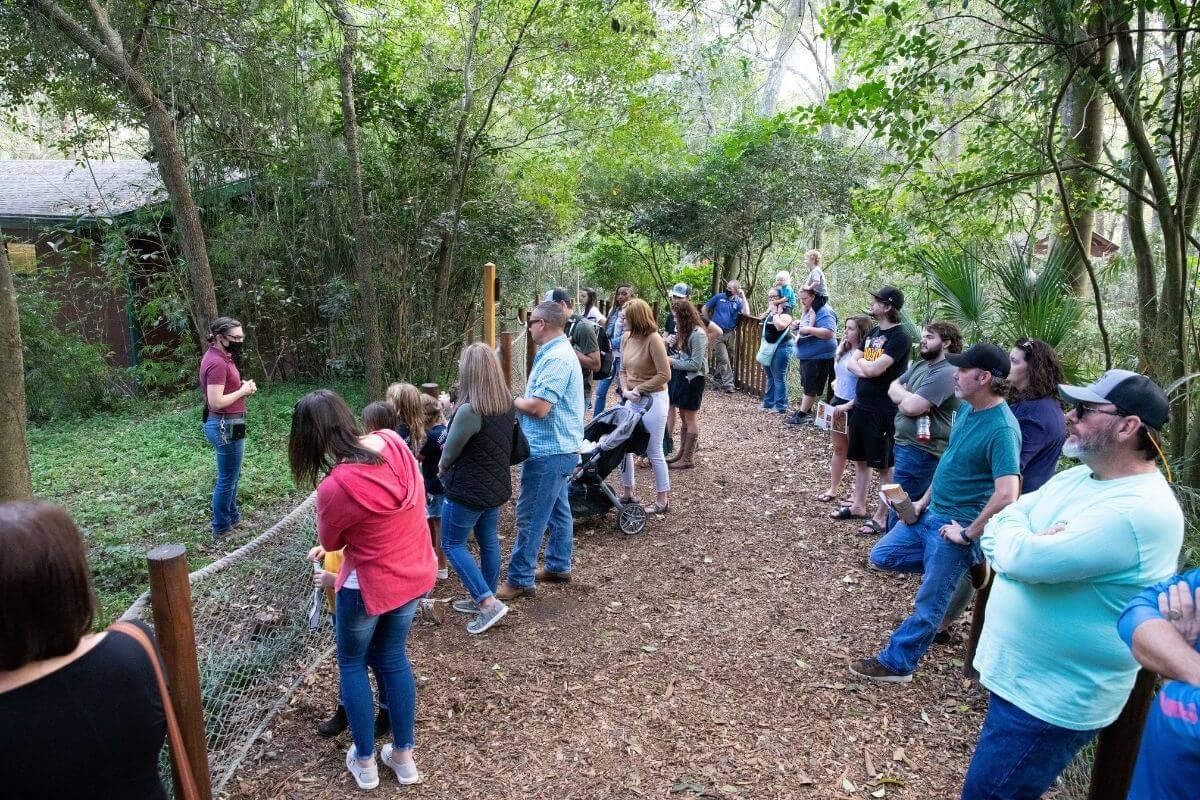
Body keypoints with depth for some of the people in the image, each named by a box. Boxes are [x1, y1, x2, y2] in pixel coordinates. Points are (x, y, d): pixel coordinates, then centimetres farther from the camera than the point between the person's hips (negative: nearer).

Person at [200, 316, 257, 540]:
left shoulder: (220, 357, 10)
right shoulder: (217, 363, -22)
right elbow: (216, 402, -26)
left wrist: (242, 387, 4)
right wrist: (243, 391, -15)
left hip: (225, 424, 11)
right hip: (226, 427, -11)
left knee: (232, 475, 22)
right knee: (227, 479, 2)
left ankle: (232, 518, 36)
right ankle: (221, 529, 13)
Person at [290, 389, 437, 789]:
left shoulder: (335, 486, -29)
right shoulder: (394, 442, -10)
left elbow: (330, 540, -7)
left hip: (371, 586, -6)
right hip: (416, 573, 6)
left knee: (351, 664, 21)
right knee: (394, 658, 24)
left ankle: (364, 761, 33)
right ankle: (403, 756, 35)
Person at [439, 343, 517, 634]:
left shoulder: (469, 410, -27)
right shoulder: (507, 403, -2)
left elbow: (449, 452, -13)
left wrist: (444, 469, 8)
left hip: (468, 490, -8)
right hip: (496, 486, 8)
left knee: (452, 544, 8)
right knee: (489, 541, 18)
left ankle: (488, 603, 2)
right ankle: (484, 599, 32)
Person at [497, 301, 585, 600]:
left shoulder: (556, 359, -22)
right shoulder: (560, 352, 12)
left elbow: (538, 407, -27)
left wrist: (511, 400, -10)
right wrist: (521, 399, 2)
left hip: (548, 452, -11)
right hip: (559, 448, 11)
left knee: (530, 517, -2)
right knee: (557, 509, 18)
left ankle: (519, 580, 7)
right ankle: (559, 567, 30)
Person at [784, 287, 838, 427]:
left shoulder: (824, 312, -17)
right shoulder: (807, 312, 12)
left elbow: (829, 333, -28)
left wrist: (809, 329, -28)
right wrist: (796, 328, 4)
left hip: (819, 357, -9)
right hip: (806, 356, 9)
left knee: (811, 388, 0)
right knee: (807, 386, 16)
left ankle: (802, 415, 6)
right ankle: (807, 412, 25)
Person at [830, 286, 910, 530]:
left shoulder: (899, 337, -15)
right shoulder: (873, 332, 11)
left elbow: (874, 369, -25)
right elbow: (851, 363, 8)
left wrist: (861, 362, -3)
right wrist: (866, 369, -12)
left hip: (883, 411, -8)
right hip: (860, 406, 8)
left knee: (883, 465, 2)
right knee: (860, 459, 16)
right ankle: (858, 505, 29)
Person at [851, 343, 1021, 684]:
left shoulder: (1001, 429, -26)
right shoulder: (966, 409, 3)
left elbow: (1007, 495, -31)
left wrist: (968, 534, -21)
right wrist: (923, 501, 11)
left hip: (954, 526, -9)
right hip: (931, 513, 9)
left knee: (928, 605, 5)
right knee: (882, 556, 16)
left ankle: (896, 663, 20)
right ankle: (955, 570, 24)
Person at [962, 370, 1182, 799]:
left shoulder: (1142, 510, -26)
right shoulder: (1076, 477, 4)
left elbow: (1020, 558, -31)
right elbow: (993, 536, 4)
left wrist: (1012, 529, -10)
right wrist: (1029, 545, -17)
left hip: (1051, 699, -9)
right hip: (1013, 673, 9)